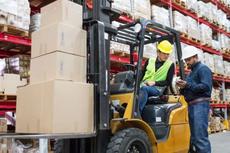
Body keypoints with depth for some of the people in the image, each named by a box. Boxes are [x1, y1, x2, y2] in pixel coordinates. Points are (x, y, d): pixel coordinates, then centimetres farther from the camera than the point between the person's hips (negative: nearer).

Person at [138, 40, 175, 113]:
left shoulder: (170, 65, 5)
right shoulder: (150, 61, 15)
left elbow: (168, 82, 1)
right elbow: (142, 75, 18)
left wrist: (155, 83, -11)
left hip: (158, 89, -3)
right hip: (144, 86, 3)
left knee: (144, 89, -36)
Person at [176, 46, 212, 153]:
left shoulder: (203, 69, -2)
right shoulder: (192, 72, 25)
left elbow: (206, 86, -17)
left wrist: (188, 85, -18)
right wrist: (183, 87, 3)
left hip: (200, 104, -9)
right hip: (191, 105, 9)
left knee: (200, 136, -13)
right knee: (193, 136, 10)